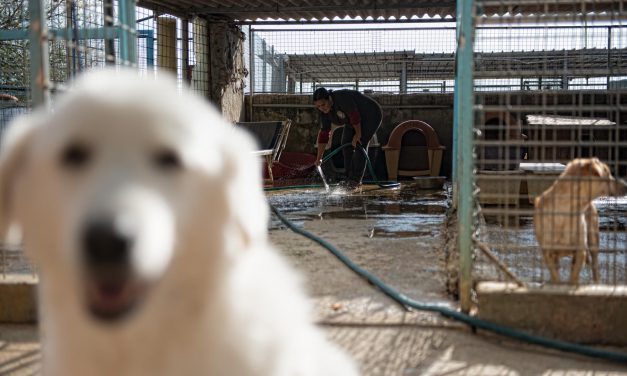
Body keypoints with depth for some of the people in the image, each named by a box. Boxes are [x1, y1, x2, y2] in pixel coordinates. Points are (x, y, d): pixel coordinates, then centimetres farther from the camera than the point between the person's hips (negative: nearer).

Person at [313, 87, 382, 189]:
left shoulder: (342, 98, -34)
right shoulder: (325, 112, -9)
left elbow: (355, 116, -31)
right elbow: (323, 134, -6)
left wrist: (358, 134, -21)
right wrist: (319, 158, -7)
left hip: (371, 115, -8)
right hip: (352, 122, 8)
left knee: (360, 144, -17)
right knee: (346, 144, -2)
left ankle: (356, 180, -15)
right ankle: (349, 178, 2)